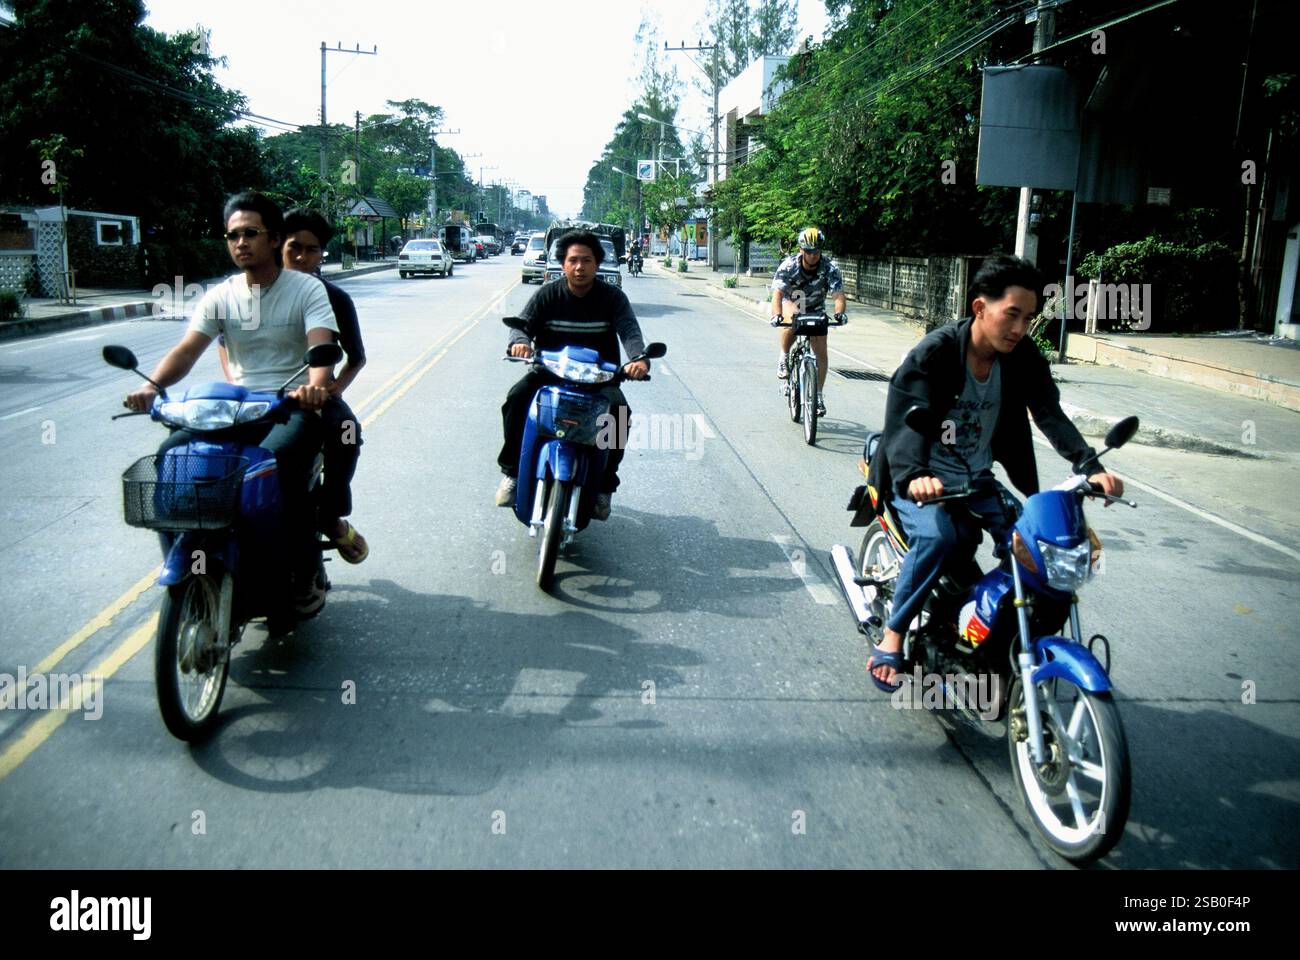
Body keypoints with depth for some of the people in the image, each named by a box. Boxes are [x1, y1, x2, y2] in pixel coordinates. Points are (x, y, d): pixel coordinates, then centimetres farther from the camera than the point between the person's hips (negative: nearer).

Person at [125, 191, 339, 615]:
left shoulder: (306, 289, -2)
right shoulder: (220, 296, 9)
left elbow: (322, 348, -17)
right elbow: (187, 350, -2)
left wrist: (315, 386, -40)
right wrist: (151, 386, -23)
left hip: (293, 406, -4)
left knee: (277, 462, -35)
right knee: (172, 452, -19)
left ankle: (306, 575, -18)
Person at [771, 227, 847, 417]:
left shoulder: (829, 268, -22)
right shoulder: (788, 266, -26)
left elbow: (838, 294, -31)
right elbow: (777, 293, -35)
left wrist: (839, 312, -53)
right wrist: (776, 315, -55)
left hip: (815, 311, 2)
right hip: (792, 306, -2)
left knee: (821, 352, -5)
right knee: (790, 326, -37)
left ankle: (819, 395, 8)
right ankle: (784, 359, -12)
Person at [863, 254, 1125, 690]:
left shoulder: (1024, 357, -2)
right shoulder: (933, 352, -18)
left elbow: (1050, 414, -11)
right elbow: (907, 417, -30)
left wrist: (1089, 465, -28)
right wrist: (914, 475, -48)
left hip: (978, 480, 5)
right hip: (924, 481, -5)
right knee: (937, 537, -33)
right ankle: (891, 638, -16)